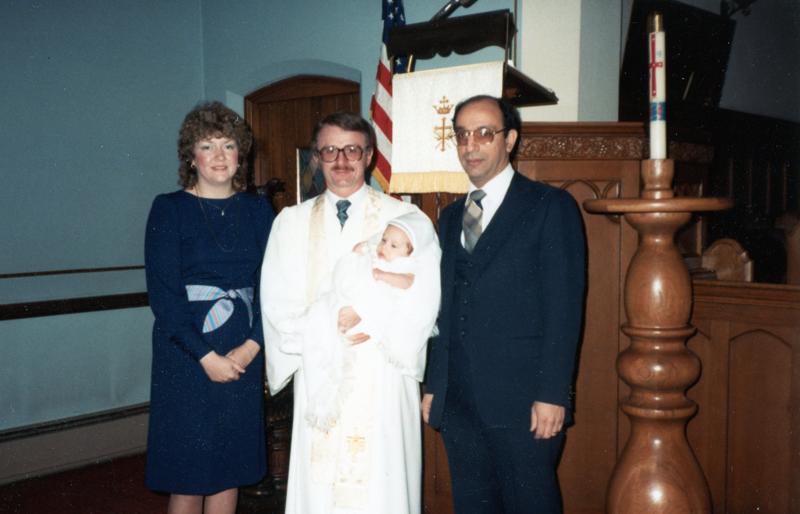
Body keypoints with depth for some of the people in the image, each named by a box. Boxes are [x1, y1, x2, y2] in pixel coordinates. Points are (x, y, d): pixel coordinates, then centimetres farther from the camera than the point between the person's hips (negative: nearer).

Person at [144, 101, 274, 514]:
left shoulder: (258, 210, 7)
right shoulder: (169, 209, -3)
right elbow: (163, 293, -10)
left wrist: (251, 346, -9)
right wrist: (207, 356, -14)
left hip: (243, 355, 3)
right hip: (185, 354, -3)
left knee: (229, 469, 10)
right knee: (187, 478, 3)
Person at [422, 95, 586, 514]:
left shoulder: (550, 206, -2)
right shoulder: (450, 217, 16)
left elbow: (564, 307, -9)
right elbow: (445, 309, 15)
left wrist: (552, 394, -15)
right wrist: (433, 385, 10)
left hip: (522, 401, -5)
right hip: (457, 401, 6)